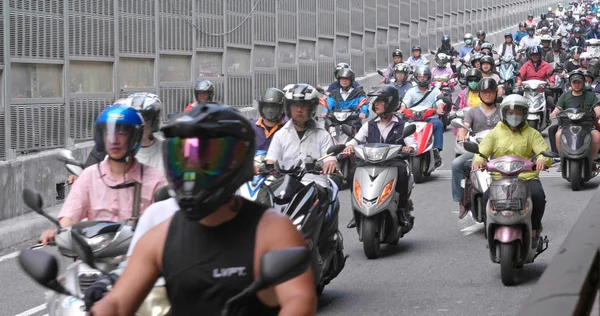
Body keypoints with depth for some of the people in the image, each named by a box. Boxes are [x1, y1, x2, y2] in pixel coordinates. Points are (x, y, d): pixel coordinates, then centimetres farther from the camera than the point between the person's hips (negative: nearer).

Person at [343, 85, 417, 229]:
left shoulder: (402, 126, 11)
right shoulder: (369, 125, 19)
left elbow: (412, 143, 1)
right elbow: (357, 139, 8)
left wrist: (410, 148, -23)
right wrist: (350, 145, -15)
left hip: (394, 162, -2)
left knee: (401, 169, -37)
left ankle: (403, 208, -22)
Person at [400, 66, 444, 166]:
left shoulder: (435, 91, 15)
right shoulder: (411, 91, 16)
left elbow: (440, 102, -1)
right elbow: (405, 103, 2)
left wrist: (439, 109, -25)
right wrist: (401, 110, -22)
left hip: (430, 119, -1)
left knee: (438, 123, -35)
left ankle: (436, 150, -35)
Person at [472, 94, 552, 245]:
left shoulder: (532, 134, 16)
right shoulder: (494, 133, 18)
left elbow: (544, 151, 0)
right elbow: (482, 150, 4)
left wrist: (542, 159, -26)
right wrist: (478, 160, -22)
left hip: (527, 177, 0)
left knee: (538, 195, -32)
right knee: (487, 198, -30)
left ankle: (534, 230, -8)